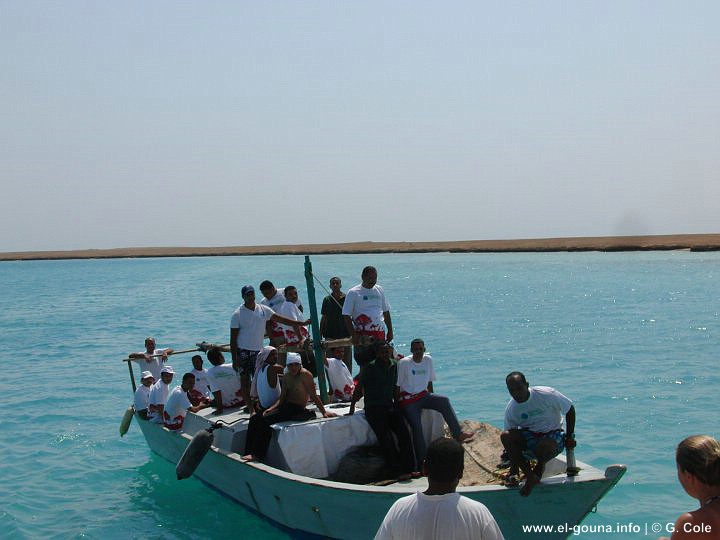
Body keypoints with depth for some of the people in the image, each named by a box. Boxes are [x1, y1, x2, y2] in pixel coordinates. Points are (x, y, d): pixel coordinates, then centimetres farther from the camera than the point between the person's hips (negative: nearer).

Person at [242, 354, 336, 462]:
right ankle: (249, 452, -8)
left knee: (265, 420, -24)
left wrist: (324, 412, -8)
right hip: (286, 406, 9)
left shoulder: (305, 374, -10)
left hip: (297, 409, -9)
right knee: (254, 419, -3)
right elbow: (282, 398, 13)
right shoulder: (286, 377, 14)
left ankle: (257, 455, -19)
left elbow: (313, 396, -8)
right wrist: (271, 408, -3)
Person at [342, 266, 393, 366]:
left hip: (380, 332, 5)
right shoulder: (353, 293, -3)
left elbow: (386, 312, 20)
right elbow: (346, 316, -6)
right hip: (362, 334, -5)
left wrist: (390, 331, 14)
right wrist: (353, 335, -14)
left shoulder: (379, 290, 12)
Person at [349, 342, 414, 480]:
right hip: (373, 409, -5)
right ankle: (398, 471, -16)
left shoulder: (393, 365, 9)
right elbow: (359, 388, -5)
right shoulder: (370, 367, -7)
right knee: (386, 438, -18)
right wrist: (352, 408, -5)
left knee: (404, 433, -13)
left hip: (390, 407, 5)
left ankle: (408, 468, -11)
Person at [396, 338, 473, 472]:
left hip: (423, 395, 5)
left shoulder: (428, 360, 4)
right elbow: (397, 386, -7)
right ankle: (420, 463, -14)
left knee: (444, 401, -21)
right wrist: (397, 405, -8)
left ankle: (458, 434, -20)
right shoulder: (404, 363, -10)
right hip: (408, 399, -5)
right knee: (417, 426, -19)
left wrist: (432, 398, 15)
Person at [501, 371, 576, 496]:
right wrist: (513, 468, -5)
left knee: (544, 446, -40)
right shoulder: (510, 409, -6)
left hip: (552, 436, -4)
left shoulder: (546, 394, -17)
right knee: (505, 436, -26)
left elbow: (570, 409, -7)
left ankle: (538, 471, -4)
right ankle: (529, 474, -21)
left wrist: (569, 437, -6)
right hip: (528, 437, 4)